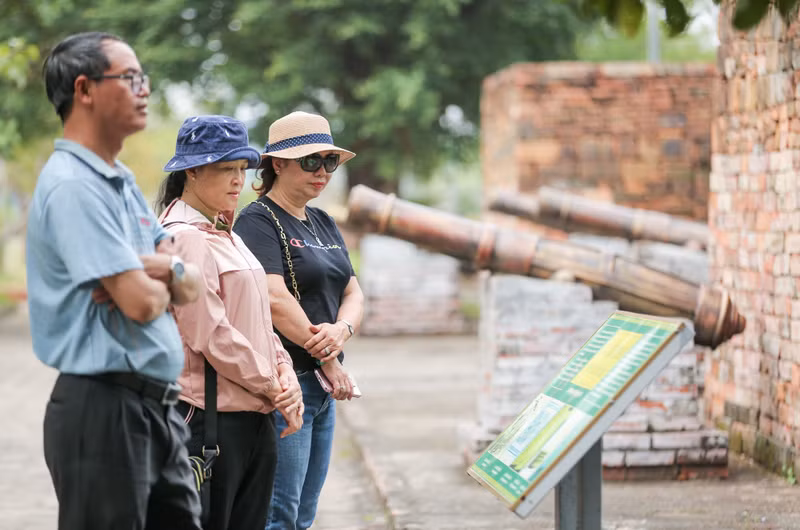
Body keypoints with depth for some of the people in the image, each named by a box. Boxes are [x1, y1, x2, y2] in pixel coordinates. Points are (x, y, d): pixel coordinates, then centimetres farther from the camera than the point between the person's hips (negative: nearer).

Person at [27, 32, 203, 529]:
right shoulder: (72, 187, -15)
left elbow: (190, 286, 12)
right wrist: (159, 280, 1)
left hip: (156, 405, 9)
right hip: (105, 409, -9)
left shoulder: (123, 182, 15)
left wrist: (168, 269, -11)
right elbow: (141, 303, -22)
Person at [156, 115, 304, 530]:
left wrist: (285, 375, 1)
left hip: (256, 415, 9)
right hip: (210, 417, -9)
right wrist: (273, 388, -11)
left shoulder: (227, 237, 18)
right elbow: (210, 335, -18)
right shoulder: (185, 238, -13)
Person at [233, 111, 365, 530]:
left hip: (323, 385, 9)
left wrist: (342, 330, -10)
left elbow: (353, 293, 13)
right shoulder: (258, 221, -8)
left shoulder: (323, 223, 18)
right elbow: (275, 299, -19)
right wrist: (329, 360, -13)